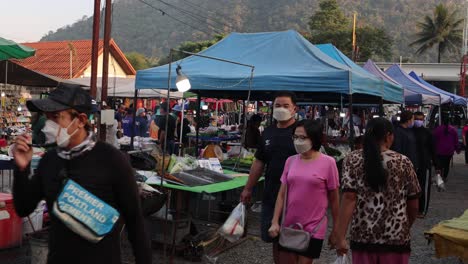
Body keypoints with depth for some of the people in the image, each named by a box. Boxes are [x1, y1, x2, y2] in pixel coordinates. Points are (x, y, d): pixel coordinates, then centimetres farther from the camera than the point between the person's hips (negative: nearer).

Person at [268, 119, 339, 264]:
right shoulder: (290, 161, 2)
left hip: (313, 228, -4)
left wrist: (336, 229, 2)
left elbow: (333, 198, -3)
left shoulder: (328, 163, -10)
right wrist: (275, 222, 0)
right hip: (289, 225, 4)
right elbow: (282, 194, 5)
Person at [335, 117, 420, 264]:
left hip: (363, 236, 1)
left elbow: (349, 198, -11)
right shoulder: (403, 162, 0)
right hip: (395, 237, 0)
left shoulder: (352, 160, -1)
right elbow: (413, 206, 5)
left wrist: (340, 236, -11)